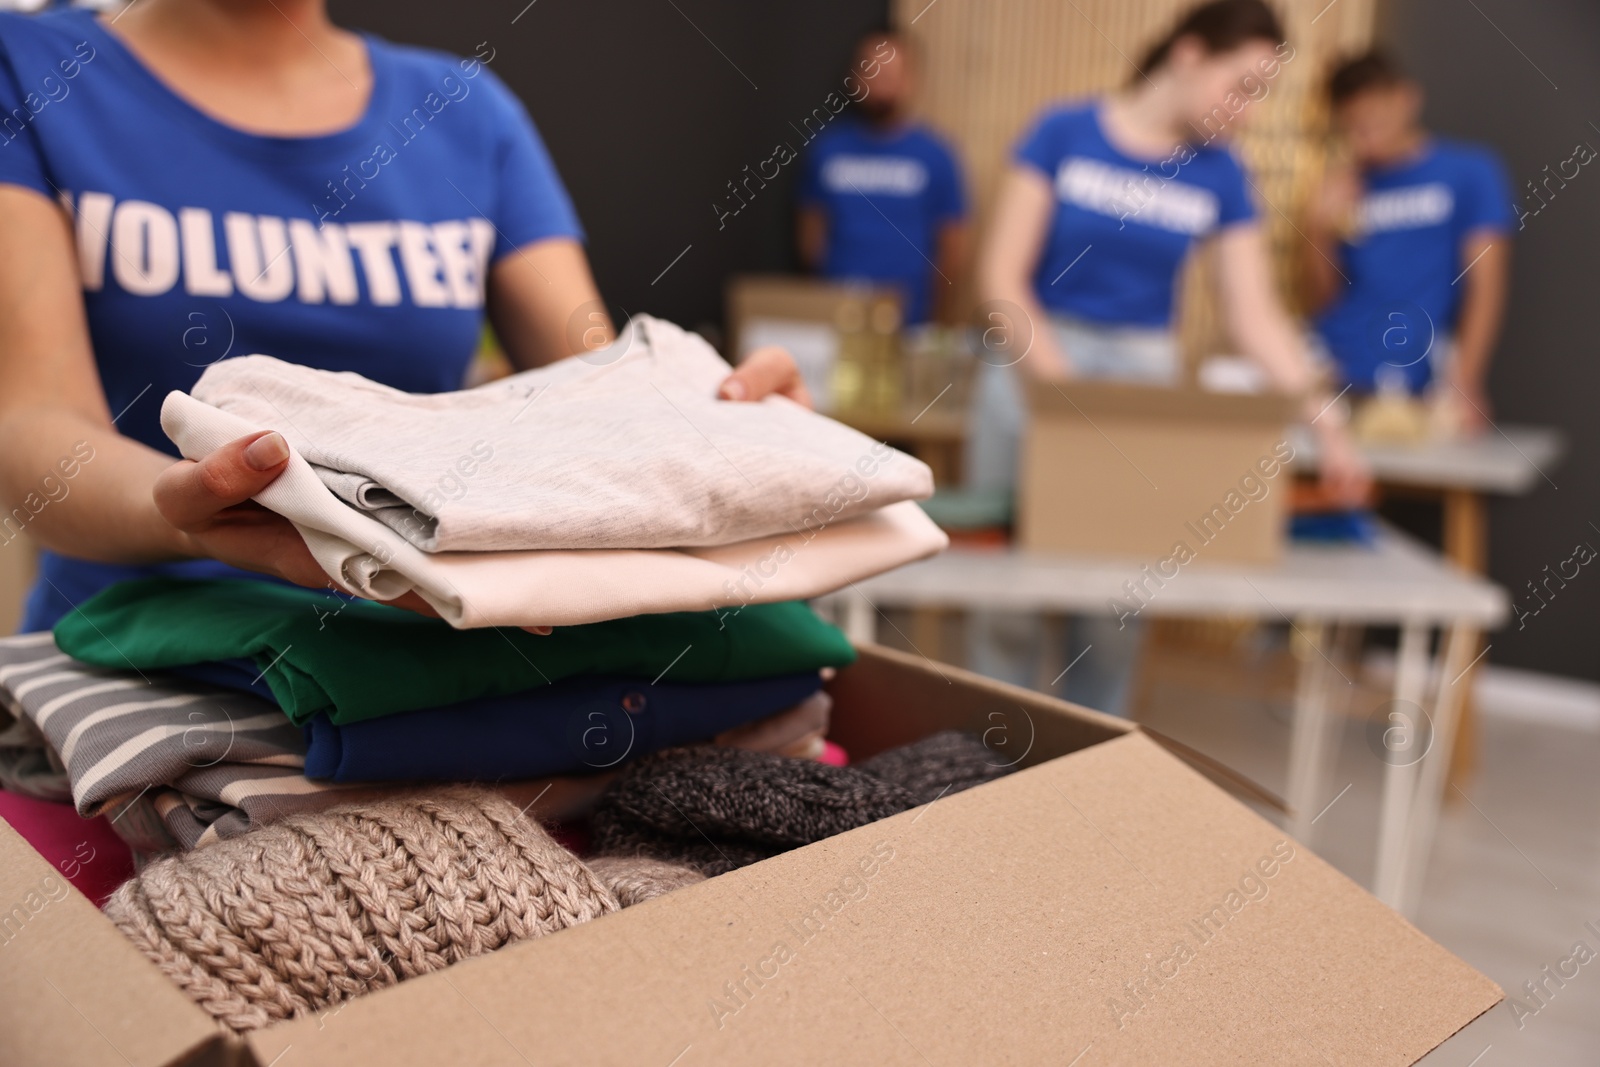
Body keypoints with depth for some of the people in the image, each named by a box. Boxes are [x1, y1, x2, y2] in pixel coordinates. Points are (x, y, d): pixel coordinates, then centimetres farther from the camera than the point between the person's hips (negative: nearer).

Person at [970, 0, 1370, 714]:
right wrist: (1063, 386, -20)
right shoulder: (1063, 133, -6)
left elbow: (1255, 315, 1)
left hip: (1143, 379, 3)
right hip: (1033, 366, -2)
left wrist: (1324, 419, -10)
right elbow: (1000, 277, -10)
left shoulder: (1221, 179, 3)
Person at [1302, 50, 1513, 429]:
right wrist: (1320, 230, -9)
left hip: (1416, 391, -3)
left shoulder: (1470, 173, 1)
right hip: (1331, 383, 3)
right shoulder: (1345, 187, 9)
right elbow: (1321, 298, 8)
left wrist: (1463, 382, -14)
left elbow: (1485, 286, -5)